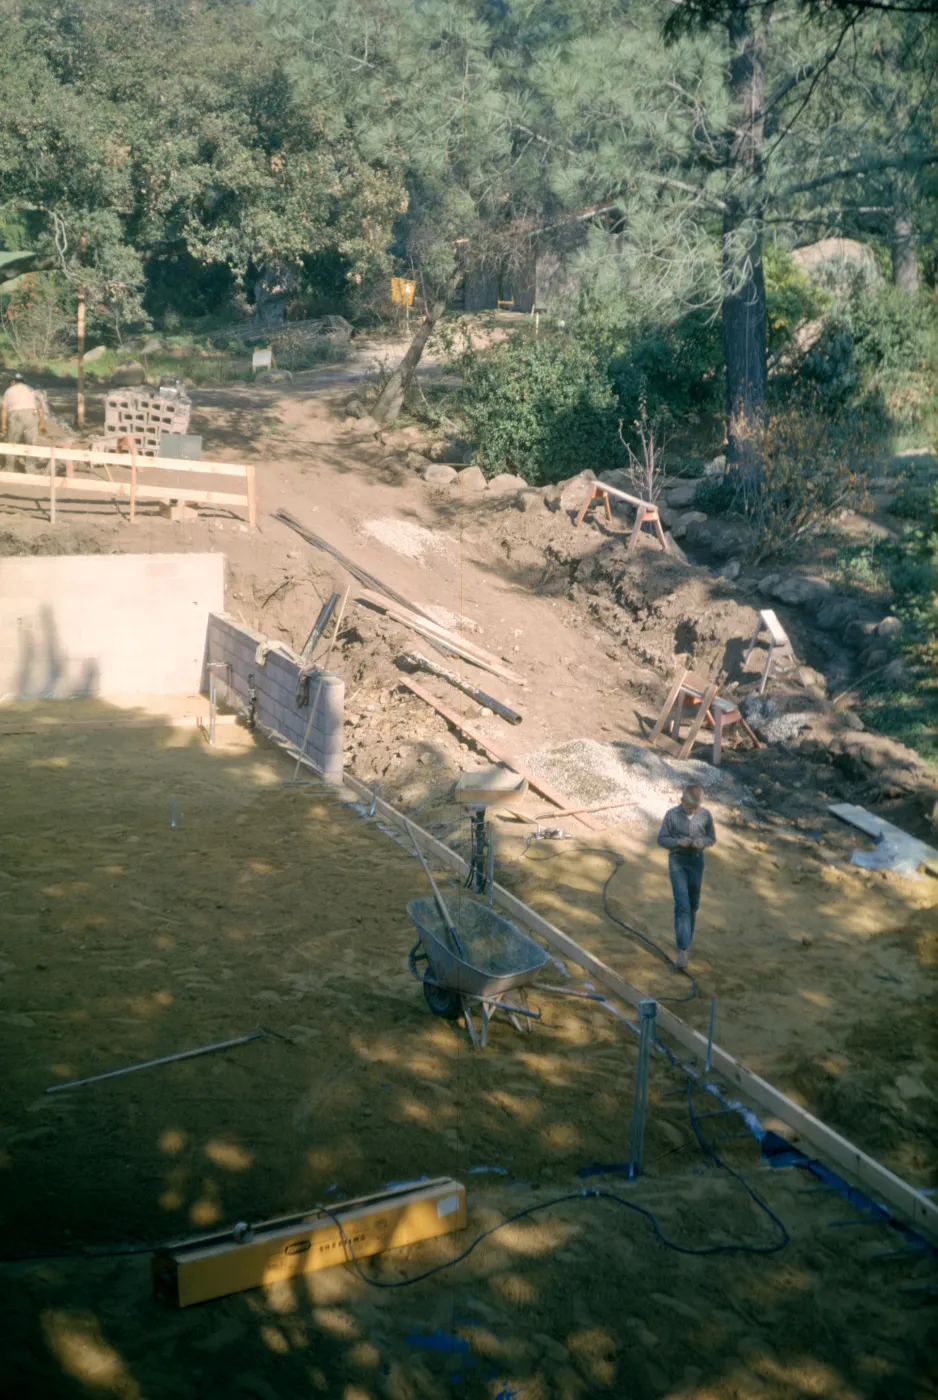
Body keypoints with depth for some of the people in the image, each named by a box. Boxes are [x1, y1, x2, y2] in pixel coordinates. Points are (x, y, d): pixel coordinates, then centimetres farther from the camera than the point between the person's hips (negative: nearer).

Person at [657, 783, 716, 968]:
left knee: (693, 905, 13)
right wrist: (679, 842, -24)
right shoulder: (672, 815, -13)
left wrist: (703, 842, -19)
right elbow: (661, 839, -6)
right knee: (682, 904, -12)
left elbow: (712, 837, 4)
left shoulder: (705, 815, -7)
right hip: (677, 862, -3)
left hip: (696, 861, 3)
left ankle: (686, 941, 32)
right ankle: (683, 948, -12)